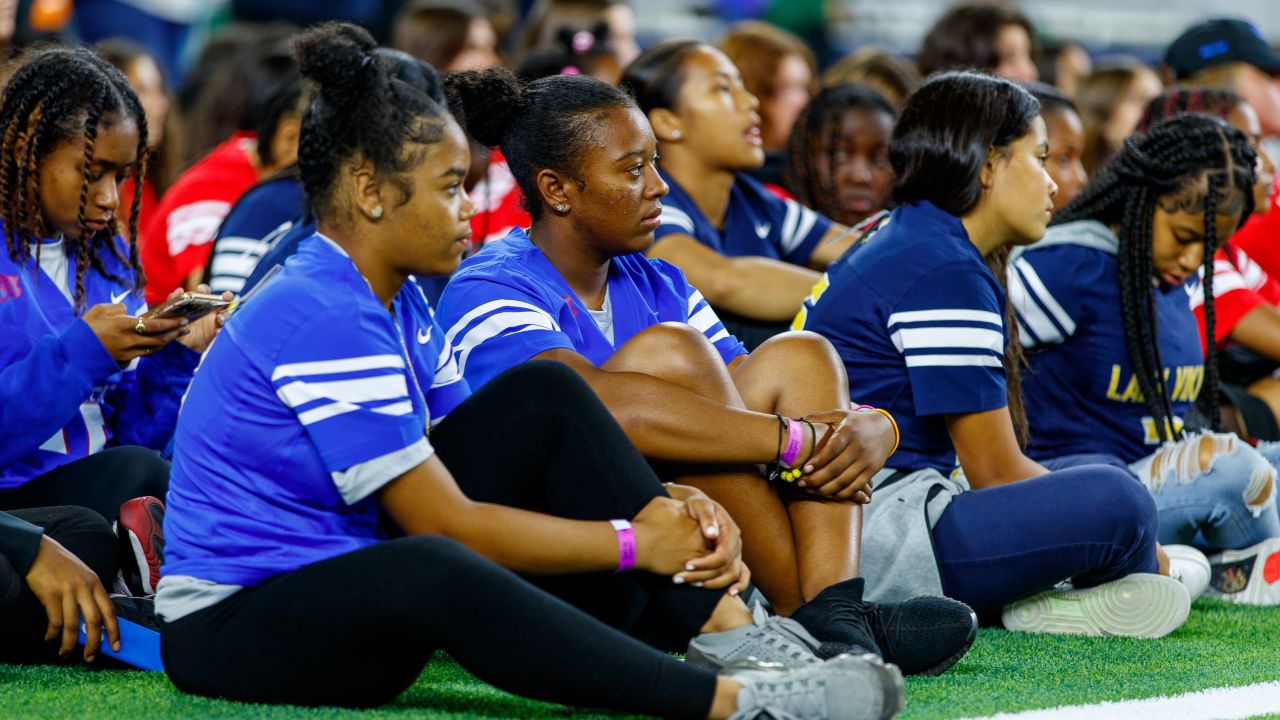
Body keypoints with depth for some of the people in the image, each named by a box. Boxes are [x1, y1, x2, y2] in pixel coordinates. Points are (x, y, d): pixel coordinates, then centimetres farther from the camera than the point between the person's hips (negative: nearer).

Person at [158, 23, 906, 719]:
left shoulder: (395, 305, 10)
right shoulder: (322, 320, -21)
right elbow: (445, 524, -21)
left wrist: (662, 505, -7)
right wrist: (634, 542, -14)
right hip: (233, 626, -10)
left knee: (544, 397, 0)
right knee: (430, 572, -43)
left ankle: (724, 627, -10)